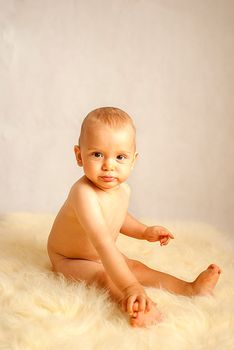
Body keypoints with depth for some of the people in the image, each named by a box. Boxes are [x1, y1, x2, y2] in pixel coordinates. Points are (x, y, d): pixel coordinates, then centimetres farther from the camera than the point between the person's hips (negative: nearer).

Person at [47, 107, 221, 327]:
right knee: (103, 277, -30)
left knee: (138, 268, 0)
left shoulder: (123, 190, -9)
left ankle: (190, 288, 2)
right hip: (68, 260, -7)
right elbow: (103, 243, -48)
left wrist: (145, 231, -1)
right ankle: (137, 308, -48)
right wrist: (129, 286, -55)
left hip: (102, 257, 8)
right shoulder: (84, 193, -39)